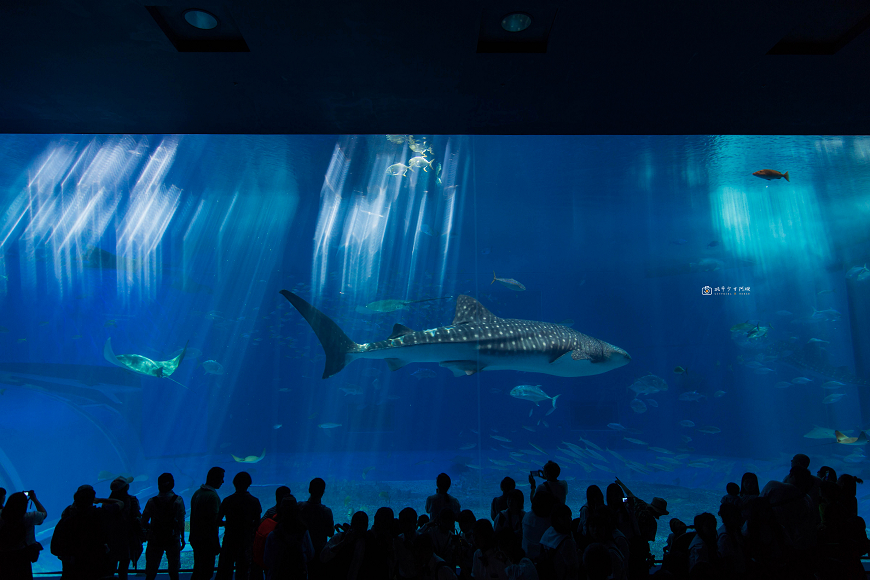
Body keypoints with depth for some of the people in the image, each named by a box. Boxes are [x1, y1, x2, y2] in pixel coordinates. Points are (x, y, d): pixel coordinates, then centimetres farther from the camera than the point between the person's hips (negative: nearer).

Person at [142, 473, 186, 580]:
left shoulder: (152, 502, -11)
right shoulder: (178, 500, -12)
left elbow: (144, 522, -5)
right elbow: (181, 522, -8)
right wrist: (182, 538, 5)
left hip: (155, 539, 0)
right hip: (173, 539, 0)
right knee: (174, 571, 14)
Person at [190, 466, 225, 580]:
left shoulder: (197, 493, 6)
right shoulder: (213, 496, -21)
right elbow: (213, 522, -21)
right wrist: (217, 545, -15)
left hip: (195, 539, 9)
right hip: (206, 540, -9)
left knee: (198, 570, 20)